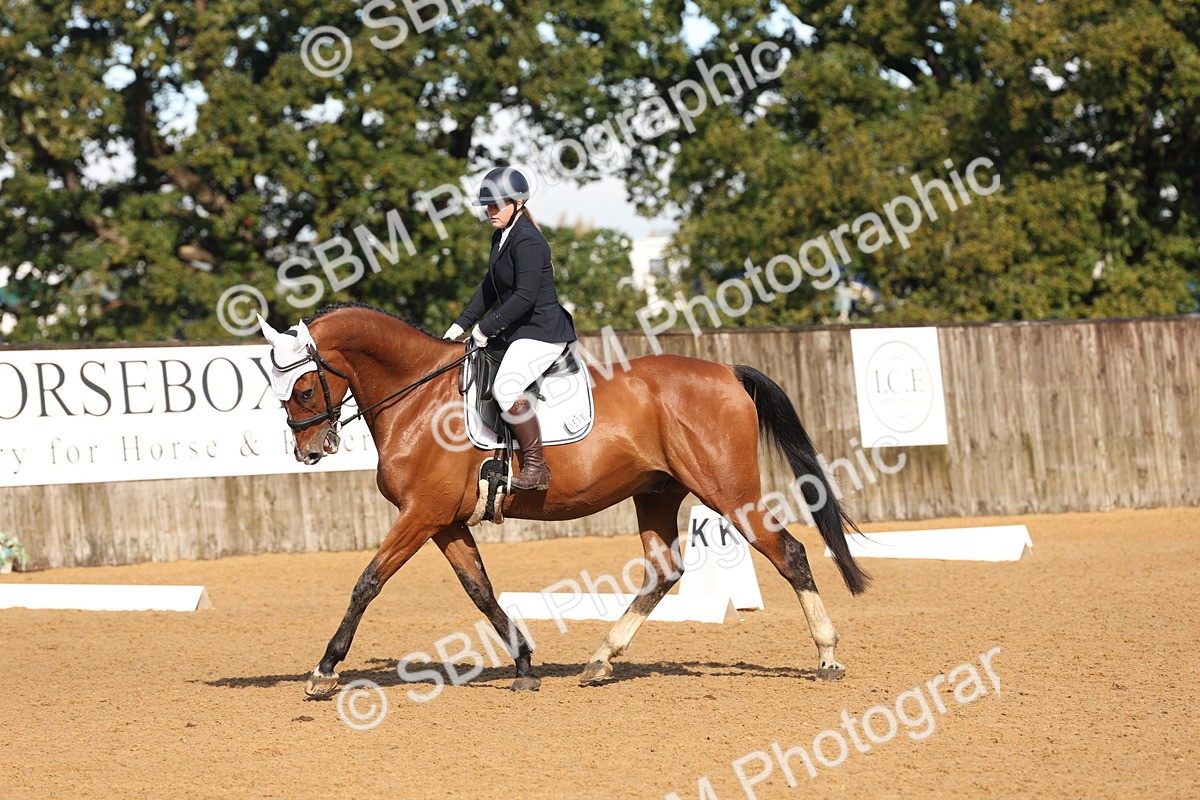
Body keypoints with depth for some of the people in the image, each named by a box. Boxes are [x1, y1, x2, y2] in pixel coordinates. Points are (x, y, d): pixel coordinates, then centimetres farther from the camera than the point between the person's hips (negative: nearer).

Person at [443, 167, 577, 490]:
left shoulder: (528, 241, -18)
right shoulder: (502, 237, 13)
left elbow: (525, 297, -24)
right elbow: (490, 287, 21)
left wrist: (486, 328, -18)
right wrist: (462, 325, 13)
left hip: (542, 332, -11)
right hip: (515, 331, 11)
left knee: (505, 388, -33)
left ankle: (536, 467, -27)